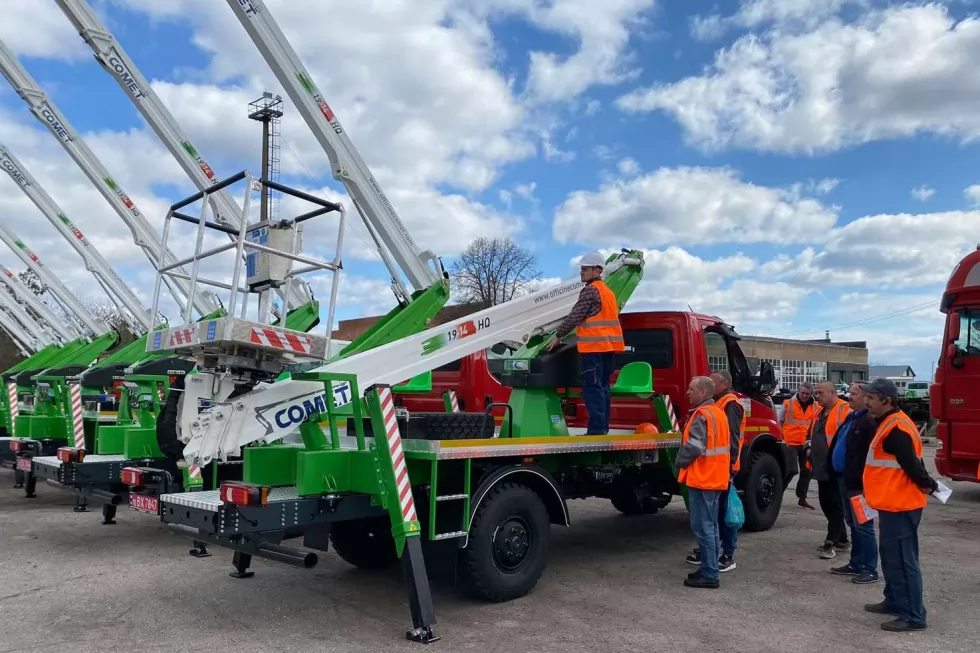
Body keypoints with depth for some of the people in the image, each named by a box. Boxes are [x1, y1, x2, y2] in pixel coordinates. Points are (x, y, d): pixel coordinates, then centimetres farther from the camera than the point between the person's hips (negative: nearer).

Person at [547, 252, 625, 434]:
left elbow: (574, 316, -11)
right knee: (602, 387, 10)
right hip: (608, 345, 9)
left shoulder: (590, 290, -9)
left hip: (594, 345, -9)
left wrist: (558, 335, -1)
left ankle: (596, 429, -12)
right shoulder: (608, 291, 20)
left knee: (592, 387, -9)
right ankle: (603, 428, 11)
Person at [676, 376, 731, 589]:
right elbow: (725, 444, 20)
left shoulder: (702, 415, -18)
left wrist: (679, 462, -7)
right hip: (715, 477, 10)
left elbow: (694, 447, -25)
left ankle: (709, 575, -3)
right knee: (710, 525, 15)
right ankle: (710, 568, 23)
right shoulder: (718, 412, 14)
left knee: (702, 527, -6)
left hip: (701, 478, -10)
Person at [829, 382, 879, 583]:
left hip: (858, 483, -10)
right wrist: (840, 476, 18)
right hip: (845, 480, 10)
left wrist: (865, 481, -23)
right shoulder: (850, 418, 14)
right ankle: (856, 563, 26)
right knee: (853, 524, 17)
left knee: (863, 525, -2)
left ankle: (870, 569, 7)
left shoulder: (870, 421, -17)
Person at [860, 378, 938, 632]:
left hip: (899, 505, -11)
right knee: (891, 556, 19)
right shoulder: (889, 424, 13)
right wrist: (927, 484, 15)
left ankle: (913, 616, 2)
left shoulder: (896, 429, -21)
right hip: (893, 503, 11)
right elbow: (912, 463, 19)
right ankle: (895, 601, 31)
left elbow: (911, 464, -22)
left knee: (903, 560, -5)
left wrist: (928, 485, -7)